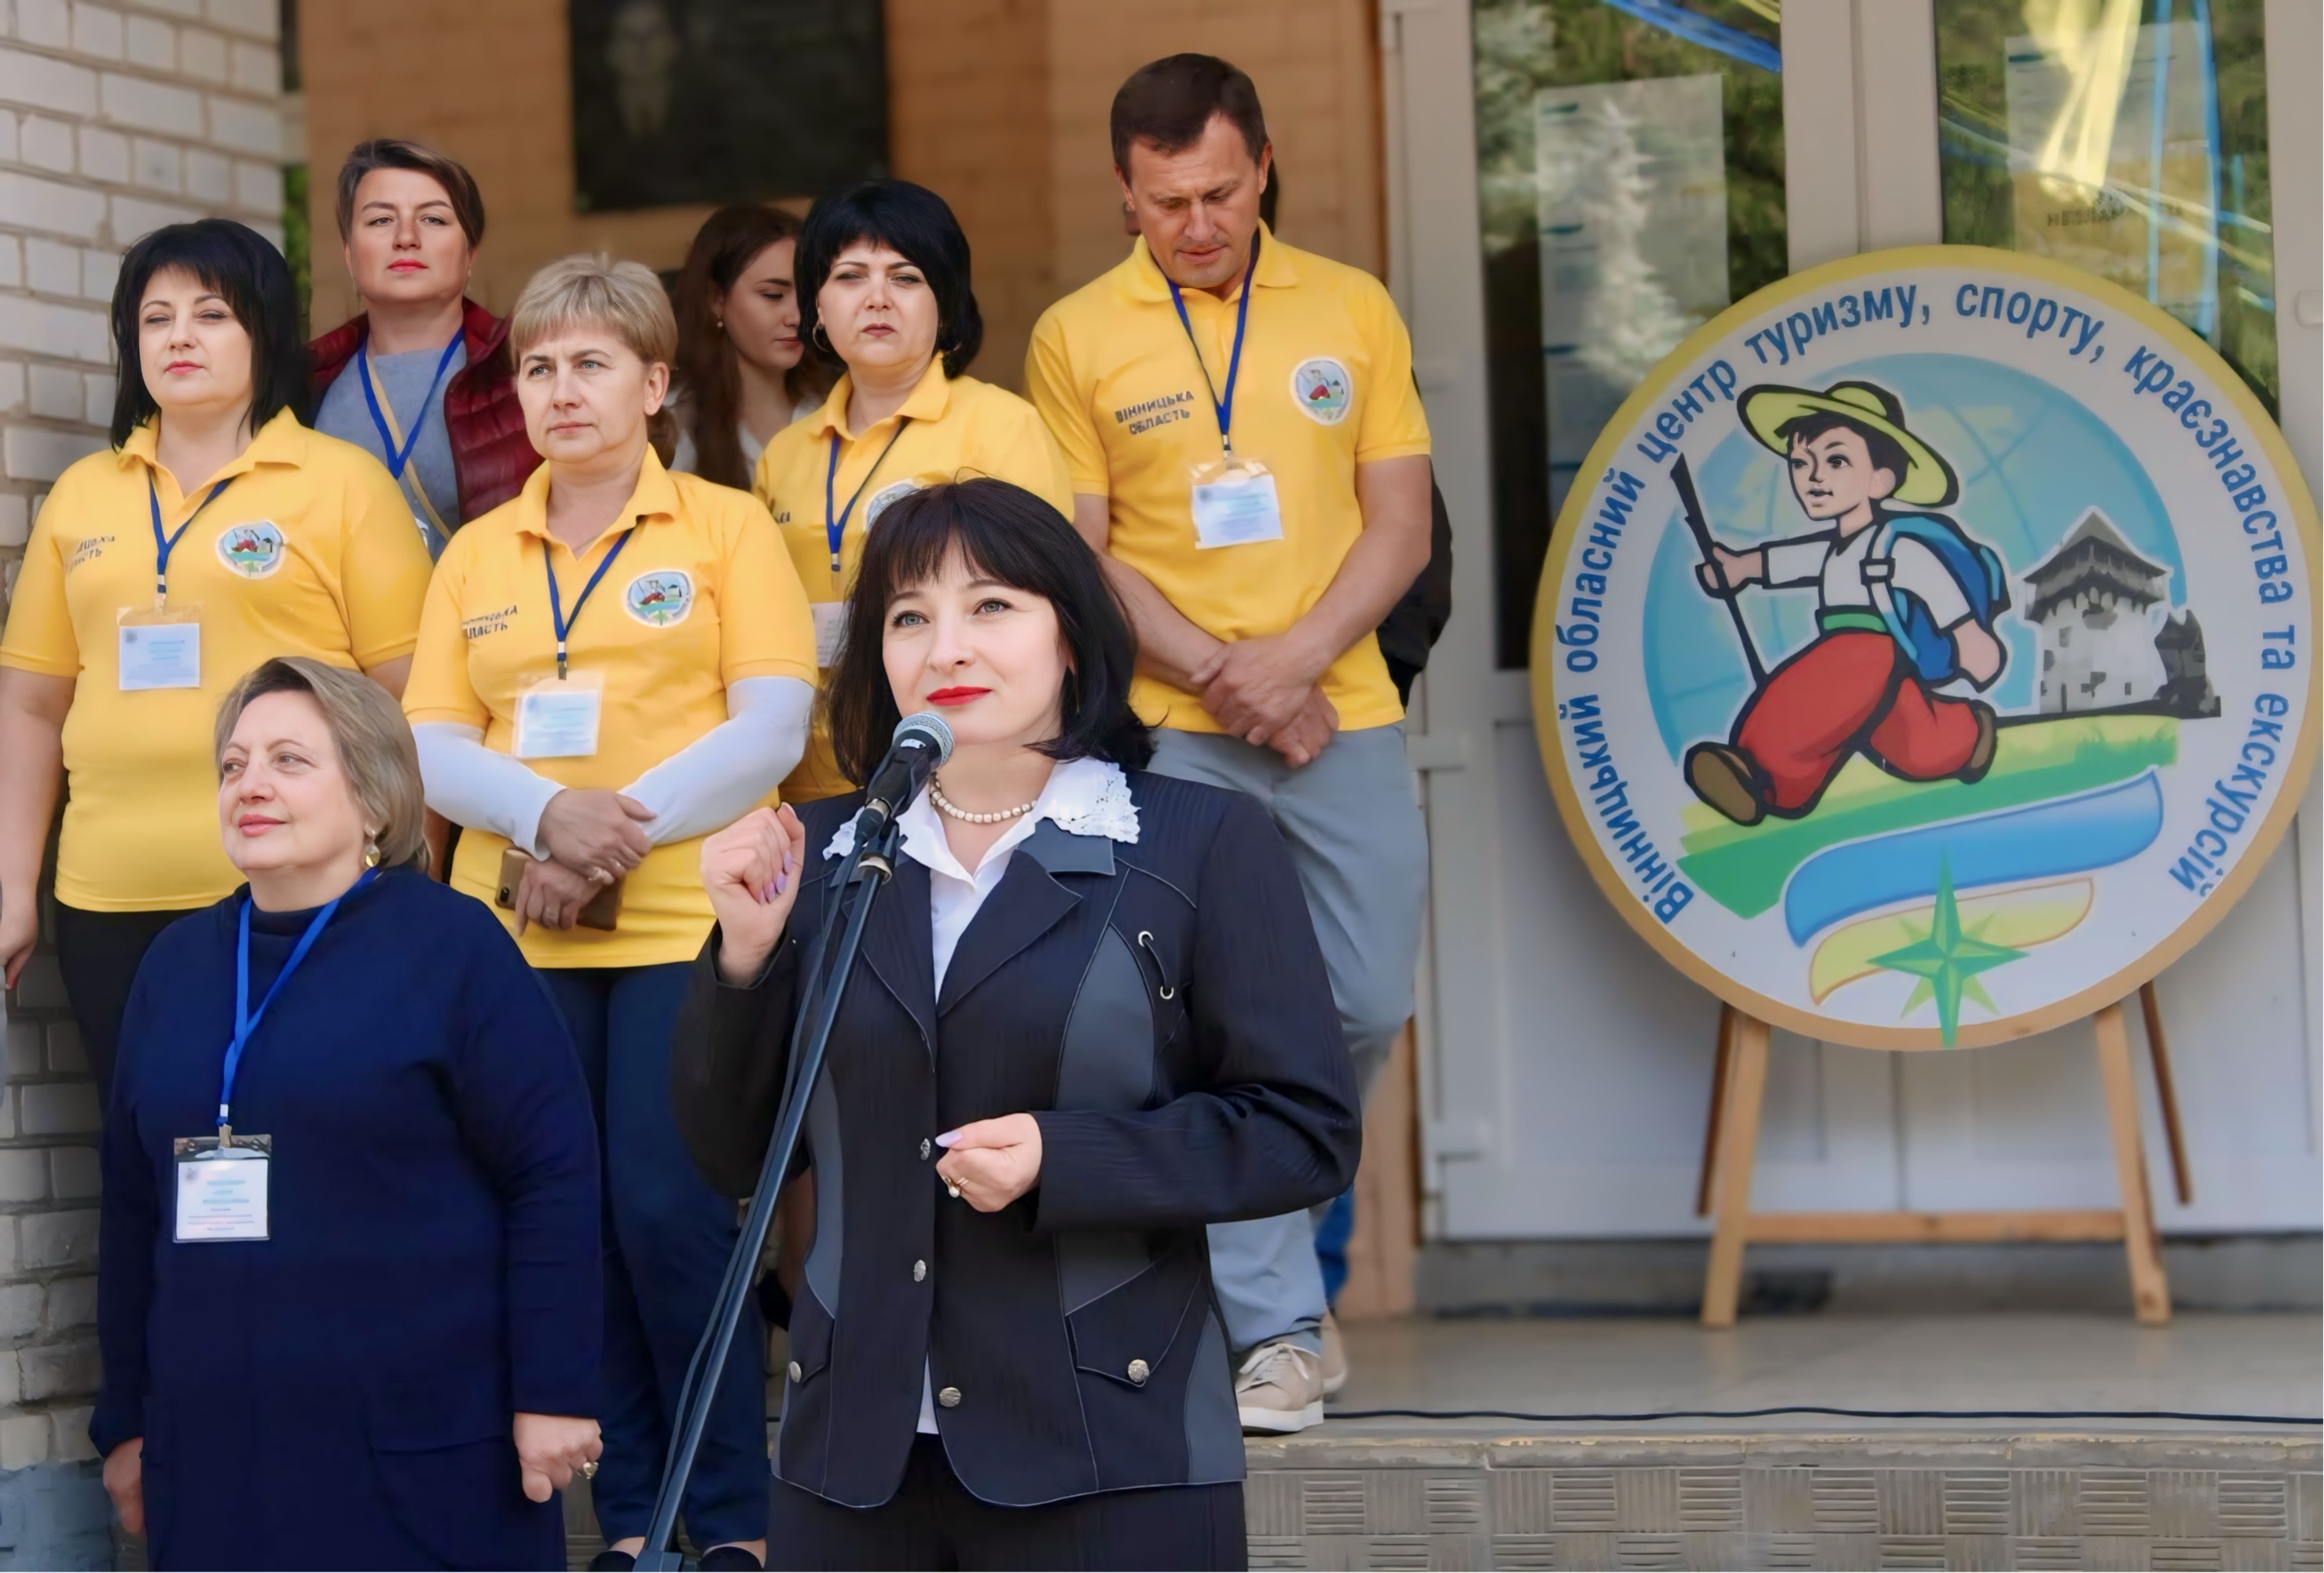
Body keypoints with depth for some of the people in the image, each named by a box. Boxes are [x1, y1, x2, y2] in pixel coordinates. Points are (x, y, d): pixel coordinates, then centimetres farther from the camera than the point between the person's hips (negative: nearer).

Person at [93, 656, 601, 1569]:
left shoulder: (451, 947, -3)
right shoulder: (177, 963, 13)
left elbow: (552, 1174, -7)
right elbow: (133, 1206, 17)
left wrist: (552, 1393, -11)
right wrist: (126, 1419, 16)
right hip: (216, 1452, 5)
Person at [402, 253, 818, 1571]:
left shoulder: (726, 527, 4)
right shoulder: (476, 555, 14)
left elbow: (772, 728, -5)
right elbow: (432, 747, 7)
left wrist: (618, 835, -14)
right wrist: (548, 817, -14)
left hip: (683, 923, -4)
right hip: (518, 933, 4)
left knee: (670, 1213, -10)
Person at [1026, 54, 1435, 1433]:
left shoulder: (1353, 311, 7)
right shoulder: (1077, 338, 2)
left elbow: (1401, 525, 4)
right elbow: (1078, 555, 0)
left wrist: (1293, 660, -11)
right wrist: (1217, 672, -12)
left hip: (1344, 714, 2)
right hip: (1173, 736, -2)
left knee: (1368, 1005, 4)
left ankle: (1254, 1232, 29)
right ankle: (1276, 1322, 0)